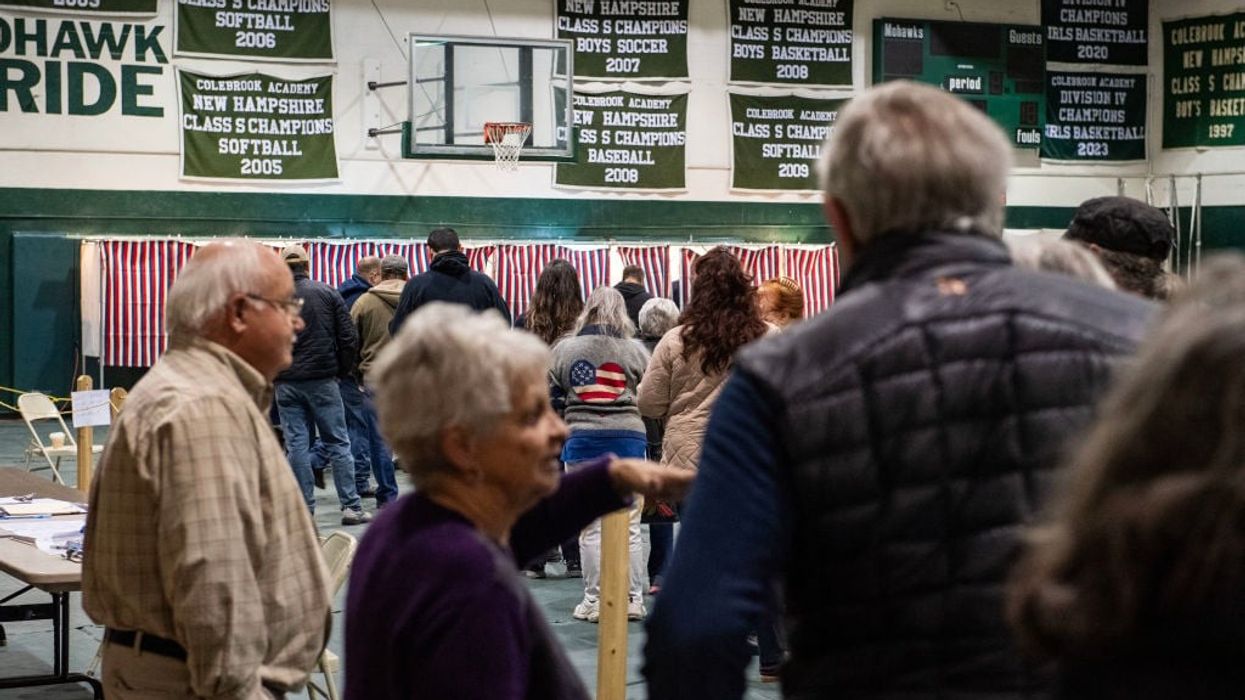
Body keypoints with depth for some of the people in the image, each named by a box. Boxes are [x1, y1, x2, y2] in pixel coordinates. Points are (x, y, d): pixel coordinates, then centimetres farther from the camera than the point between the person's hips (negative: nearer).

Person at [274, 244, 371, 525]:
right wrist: (343, 370, 10)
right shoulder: (327, 293, 0)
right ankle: (351, 506, 2)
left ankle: (305, 510, 4)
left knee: (296, 445, 4)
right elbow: (349, 337, -2)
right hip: (323, 379, 0)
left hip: (287, 383, 0)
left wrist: (271, 375, 10)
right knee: (338, 442, 5)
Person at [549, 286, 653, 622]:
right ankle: (633, 600, 10)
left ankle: (594, 602, 5)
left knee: (591, 527, 4)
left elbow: (548, 396, 4)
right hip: (628, 437, 0)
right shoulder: (636, 351, -2)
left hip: (581, 439, 0)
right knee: (629, 526, 6)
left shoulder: (563, 349, 2)